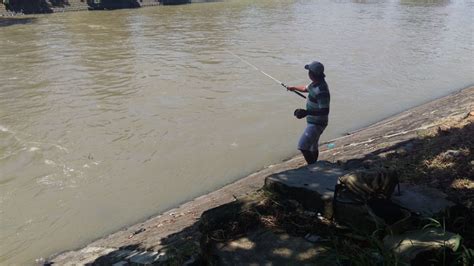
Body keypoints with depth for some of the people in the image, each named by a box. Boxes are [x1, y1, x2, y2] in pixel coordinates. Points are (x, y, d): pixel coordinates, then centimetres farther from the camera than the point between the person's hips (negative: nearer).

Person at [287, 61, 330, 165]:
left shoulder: (321, 91, -29)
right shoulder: (316, 83, 2)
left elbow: (325, 111, -30)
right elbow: (306, 88, 25)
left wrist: (307, 112, -34)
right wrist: (294, 88, 34)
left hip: (316, 124, -10)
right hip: (313, 122, 10)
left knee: (303, 146, -14)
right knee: (312, 146, 22)